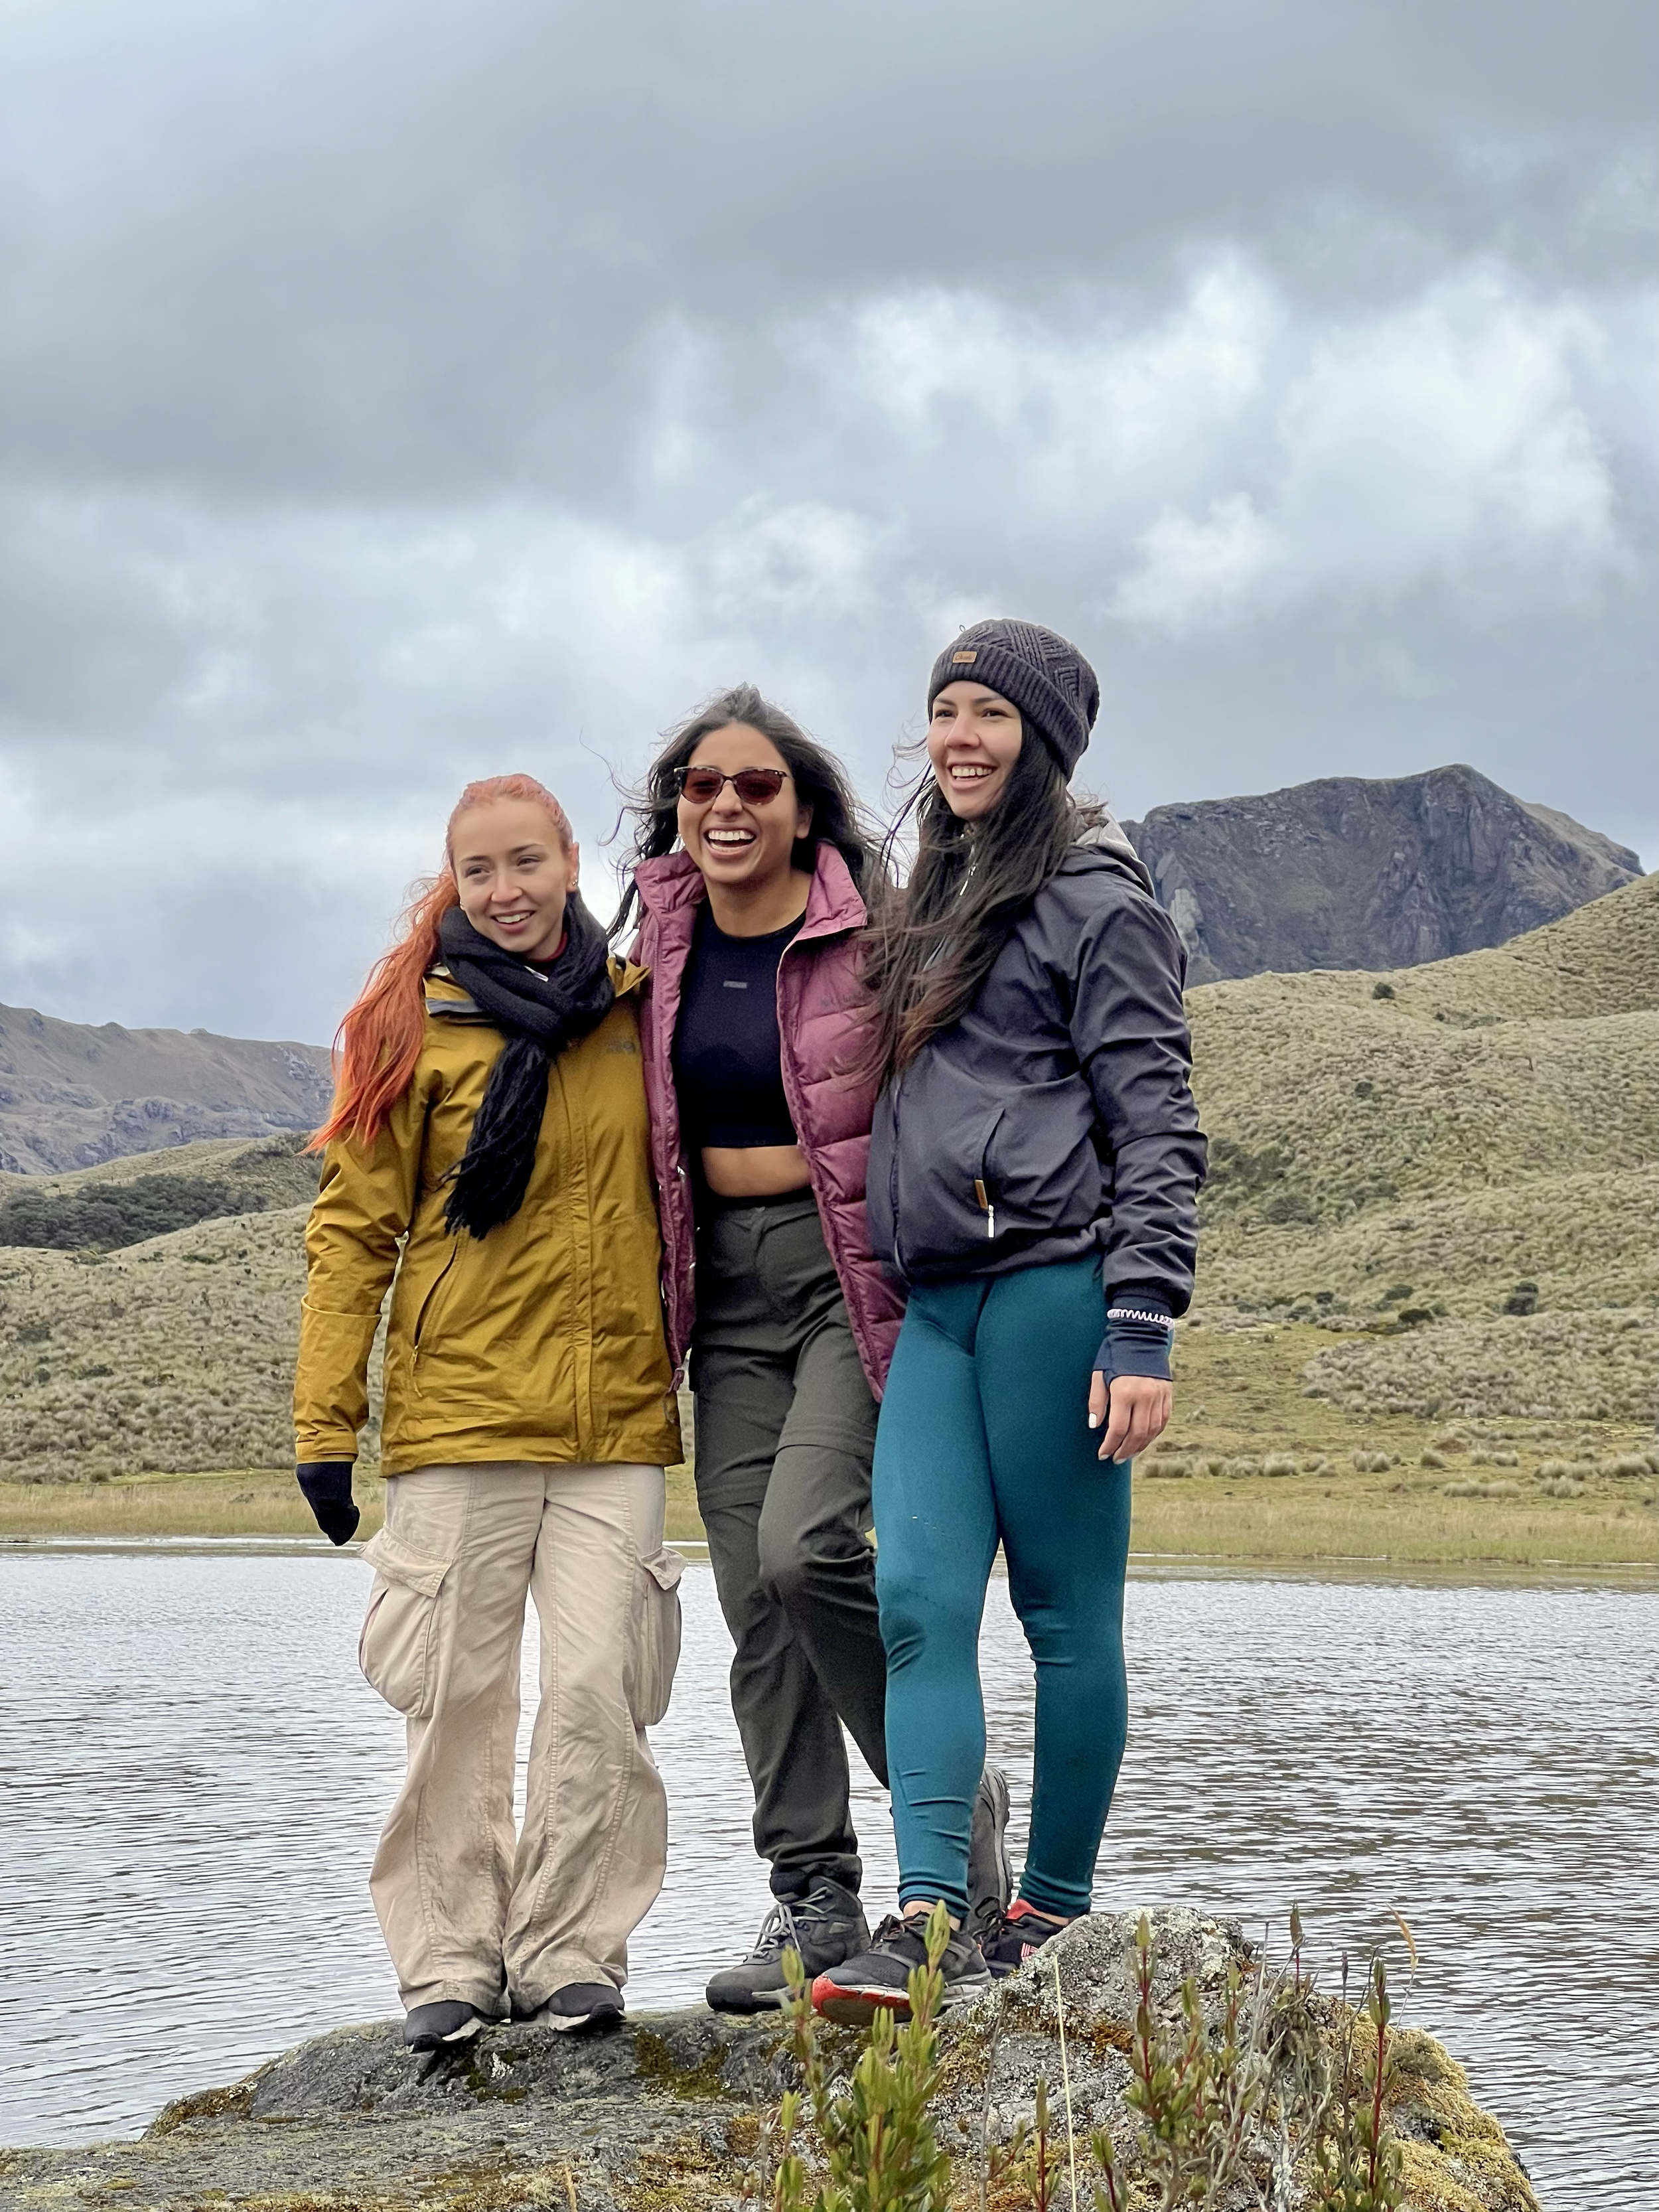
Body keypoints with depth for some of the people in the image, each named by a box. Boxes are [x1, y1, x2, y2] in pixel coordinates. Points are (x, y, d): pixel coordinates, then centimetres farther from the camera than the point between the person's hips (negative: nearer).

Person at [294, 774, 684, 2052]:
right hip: (458, 1412, -2)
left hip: (614, 1418, 2)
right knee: (461, 1696, 1)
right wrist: (326, 1422, -4)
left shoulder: (639, 1011, 10)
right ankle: (454, 1963, 9)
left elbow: (680, 1193, 21)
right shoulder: (415, 1029, 2)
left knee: (599, 1685, -4)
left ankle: (575, 1956, 6)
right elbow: (353, 1231, 1)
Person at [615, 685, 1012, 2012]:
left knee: (805, 1544, -22)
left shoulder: (868, 937, -8)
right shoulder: (660, 941, 7)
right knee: (756, 1601, 1)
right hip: (726, 1285, 6)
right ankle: (816, 1898, 8)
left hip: (851, 1264, -5)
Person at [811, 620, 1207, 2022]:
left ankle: (1056, 1919, 7)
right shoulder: (938, 900, 22)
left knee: (1067, 1611, -1)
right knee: (919, 1593, -6)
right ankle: (931, 1917, -11)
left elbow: (1157, 1127, -7)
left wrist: (1142, 1331, -14)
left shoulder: (1096, 902, -2)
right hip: (935, 1301, 7)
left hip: (1053, 1285, -7)